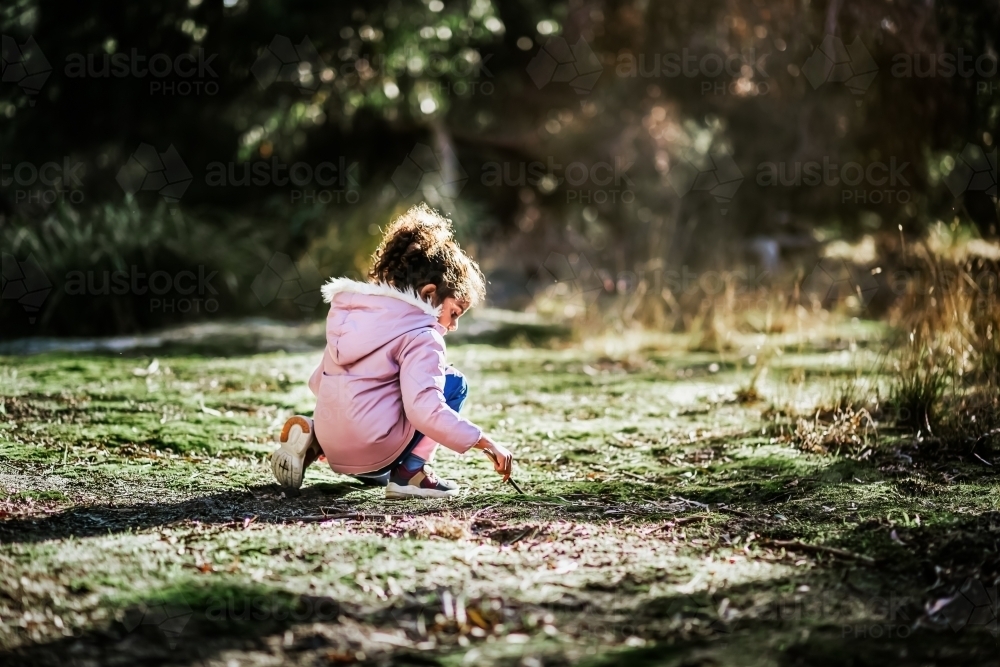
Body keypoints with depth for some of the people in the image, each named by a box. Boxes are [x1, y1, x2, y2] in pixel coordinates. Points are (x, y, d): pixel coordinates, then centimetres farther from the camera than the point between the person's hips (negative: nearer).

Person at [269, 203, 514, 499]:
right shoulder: (420, 336, -10)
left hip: (330, 442, 7)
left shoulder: (352, 309, 14)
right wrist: (487, 443, -16)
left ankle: (311, 441, 13)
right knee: (454, 382, 7)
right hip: (371, 448, -7)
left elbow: (318, 380, 19)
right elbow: (425, 411, -21)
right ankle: (410, 472, -2)